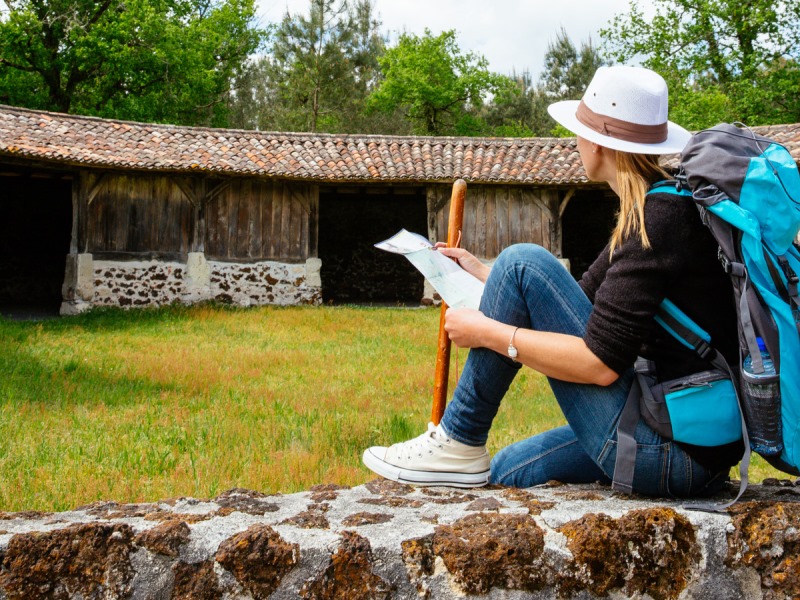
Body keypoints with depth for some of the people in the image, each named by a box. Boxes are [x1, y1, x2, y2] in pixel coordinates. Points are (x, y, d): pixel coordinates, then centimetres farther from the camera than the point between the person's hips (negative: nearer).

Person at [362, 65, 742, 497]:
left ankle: (458, 444, -1)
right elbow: (586, 299, 22)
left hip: (676, 455, -10)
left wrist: (487, 332, -11)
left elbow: (599, 363, -22)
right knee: (505, 472, 21)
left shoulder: (660, 217, -18)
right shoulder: (651, 210, 13)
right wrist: (485, 276, 27)